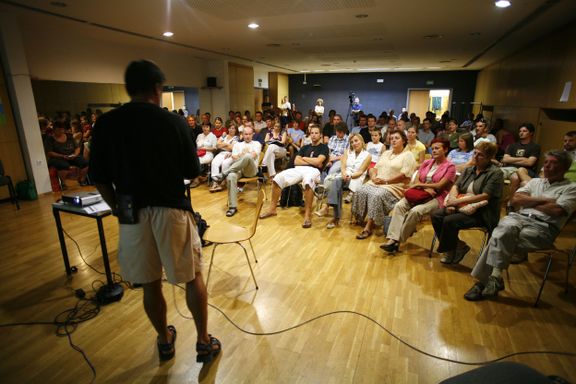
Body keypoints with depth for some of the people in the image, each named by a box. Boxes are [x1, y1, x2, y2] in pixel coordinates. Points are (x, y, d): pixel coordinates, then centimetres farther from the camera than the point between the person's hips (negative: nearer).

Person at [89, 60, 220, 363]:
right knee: (193, 278, 13)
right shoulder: (174, 122, -8)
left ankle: (164, 341, 36)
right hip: (172, 210, -2)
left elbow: (99, 178, 2)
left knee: (150, 284, 17)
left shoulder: (105, 124, -1)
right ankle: (204, 343, 25)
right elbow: (193, 171, -3)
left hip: (132, 214, 3)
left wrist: (117, 207, 15)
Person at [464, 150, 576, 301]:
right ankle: (495, 278, -33)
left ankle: (485, 280, -24)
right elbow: (515, 200, 10)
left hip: (544, 227, -4)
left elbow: (557, 211, -8)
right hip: (519, 217, 4)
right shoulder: (535, 181, 25)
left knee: (501, 238, -31)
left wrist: (530, 202, 4)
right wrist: (542, 200, 0)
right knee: (506, 228, -33)